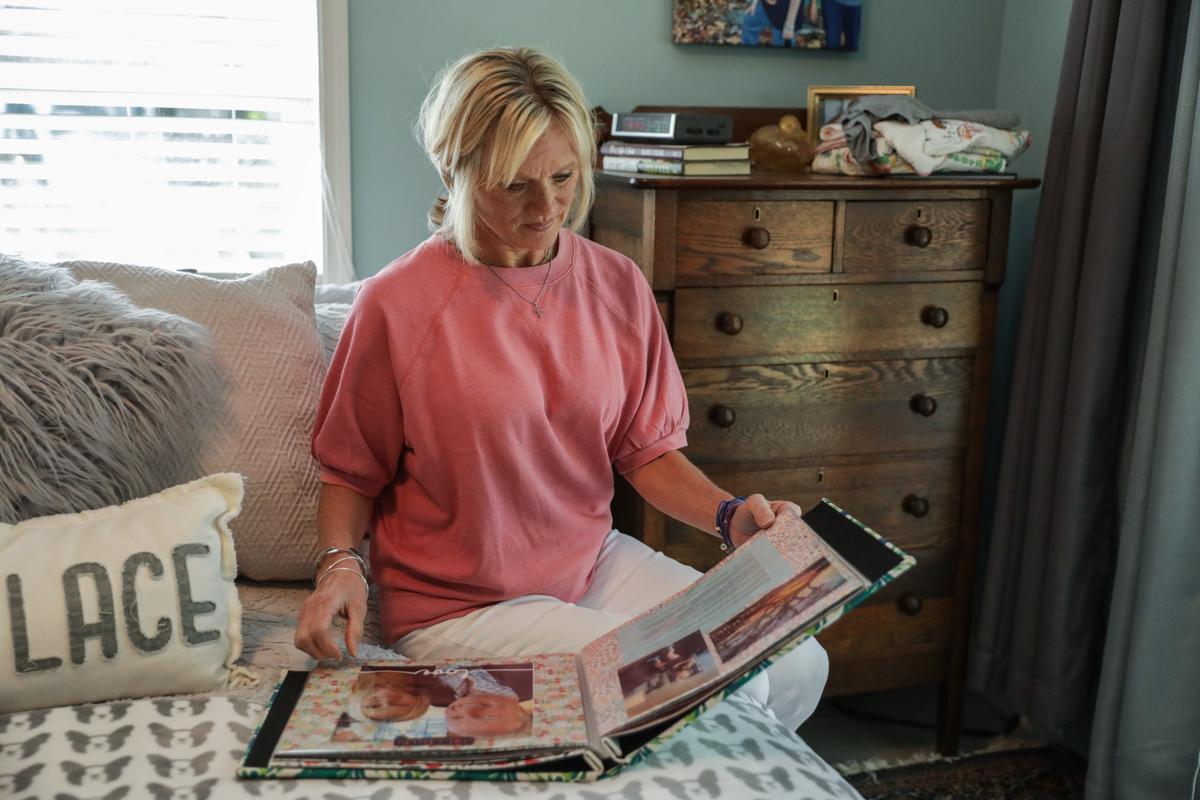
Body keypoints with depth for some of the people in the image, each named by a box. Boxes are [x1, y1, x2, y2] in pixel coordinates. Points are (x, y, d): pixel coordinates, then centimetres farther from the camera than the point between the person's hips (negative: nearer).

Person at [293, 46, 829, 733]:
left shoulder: (618, 284, 0)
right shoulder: (397, 305, -13)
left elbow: (647, 448, 6)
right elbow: (352, 474, -1)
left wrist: (730, 515, -10)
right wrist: (338, 562, -19)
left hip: (597, 563, 5)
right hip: (461, 605, -5)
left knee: (799, 665, -5)